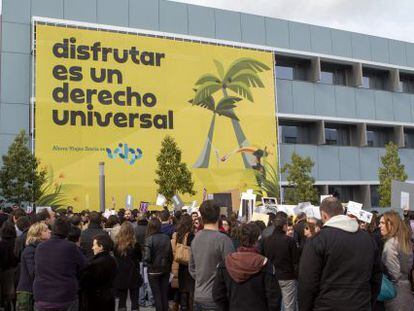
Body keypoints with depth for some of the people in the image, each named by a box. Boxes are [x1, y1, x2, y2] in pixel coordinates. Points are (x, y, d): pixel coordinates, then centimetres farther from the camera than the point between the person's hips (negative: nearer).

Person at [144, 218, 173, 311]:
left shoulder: (149, 239, -15)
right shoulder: (167, 238, -4)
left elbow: (147, 257, -20)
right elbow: (170, 255, -2)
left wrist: (149, 264, 0)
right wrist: (168, 266, 10)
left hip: (154, 270, -4)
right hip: (165, 269, 4)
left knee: (157, 295, 7)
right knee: (164, 294, 13)